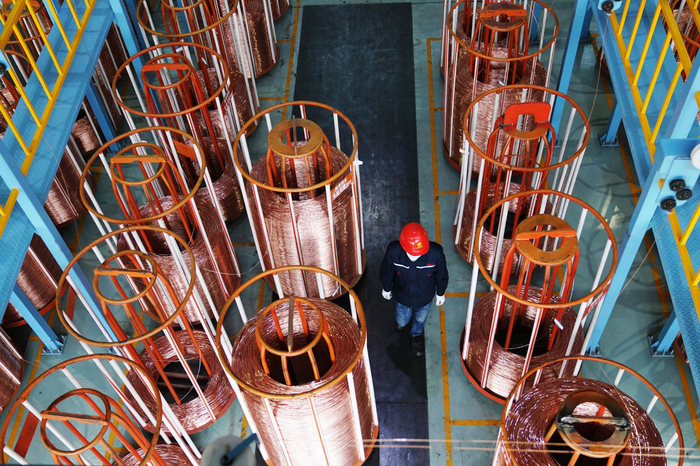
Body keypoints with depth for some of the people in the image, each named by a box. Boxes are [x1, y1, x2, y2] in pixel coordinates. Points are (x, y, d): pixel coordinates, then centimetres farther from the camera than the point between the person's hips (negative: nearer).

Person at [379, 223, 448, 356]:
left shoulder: (435, 253, -38)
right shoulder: (393, 251, -37)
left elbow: (441, 274, -15)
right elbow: (386, 272, -13)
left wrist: (440, 293, 2)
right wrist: (386, 288, 4)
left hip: (424, 297, 0)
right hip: (402, 296, 0)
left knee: (420, 319, 31)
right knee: (402, 321, 29)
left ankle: (416, 335, 66)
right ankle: (401, 321, 68)